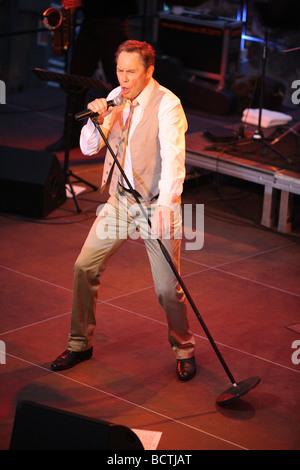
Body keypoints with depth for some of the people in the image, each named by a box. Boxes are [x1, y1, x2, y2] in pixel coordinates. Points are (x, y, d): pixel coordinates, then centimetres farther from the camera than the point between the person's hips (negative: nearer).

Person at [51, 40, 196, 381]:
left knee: (168, 287, -4)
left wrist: (165, 205, -41)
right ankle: (80, 343, 20)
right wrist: (97, 120, -14)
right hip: (119, 201, 6)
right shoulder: (116, 98, 4)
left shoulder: (167, 104, -16)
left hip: (156, 205, -6)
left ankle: (184, 350, 21)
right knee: (84, 266, 3)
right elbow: (88, 148, 7)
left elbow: (172, 157, -28)